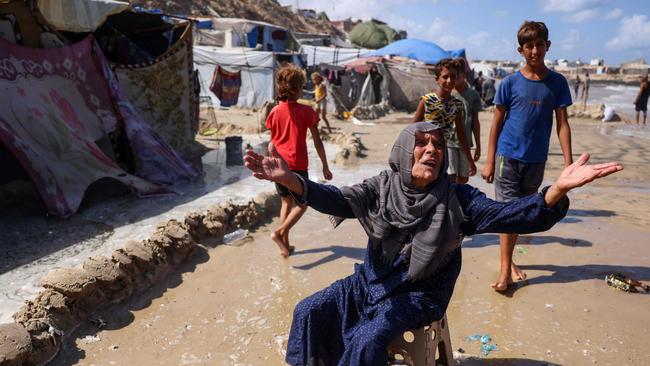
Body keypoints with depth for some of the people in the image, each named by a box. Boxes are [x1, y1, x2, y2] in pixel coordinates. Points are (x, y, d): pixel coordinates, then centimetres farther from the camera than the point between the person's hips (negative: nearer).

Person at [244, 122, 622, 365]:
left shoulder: (456, 198, -13)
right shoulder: (382, 187, -6)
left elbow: (510, 215, -25)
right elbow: (337, 200, -19)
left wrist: (558, 189, -45)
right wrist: (290, 179, -37)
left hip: (419, 295, -4)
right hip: (372, 281, 4)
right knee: (309, 312, -3)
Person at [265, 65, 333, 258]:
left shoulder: (275, 111, 2)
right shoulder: (306, 111, -9)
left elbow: (272, 141, 9)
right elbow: (317, 142, -7)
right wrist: (325, 166, 1)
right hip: (297, 165, -5)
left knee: (286, 202, 19)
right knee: (302, 203, 12)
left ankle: (285, 245, 20)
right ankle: (280, 232, -7)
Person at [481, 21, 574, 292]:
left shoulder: (557, 82, 2)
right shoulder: (509, 83, -3)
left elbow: (562, 124, 3)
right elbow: (496, 123, 0)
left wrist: (568, 163, -3)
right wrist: (489, 162, -2)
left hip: (537, 160, 3)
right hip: (509, 156, -2)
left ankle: (509, 260, 28)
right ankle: (505, 269, 1)